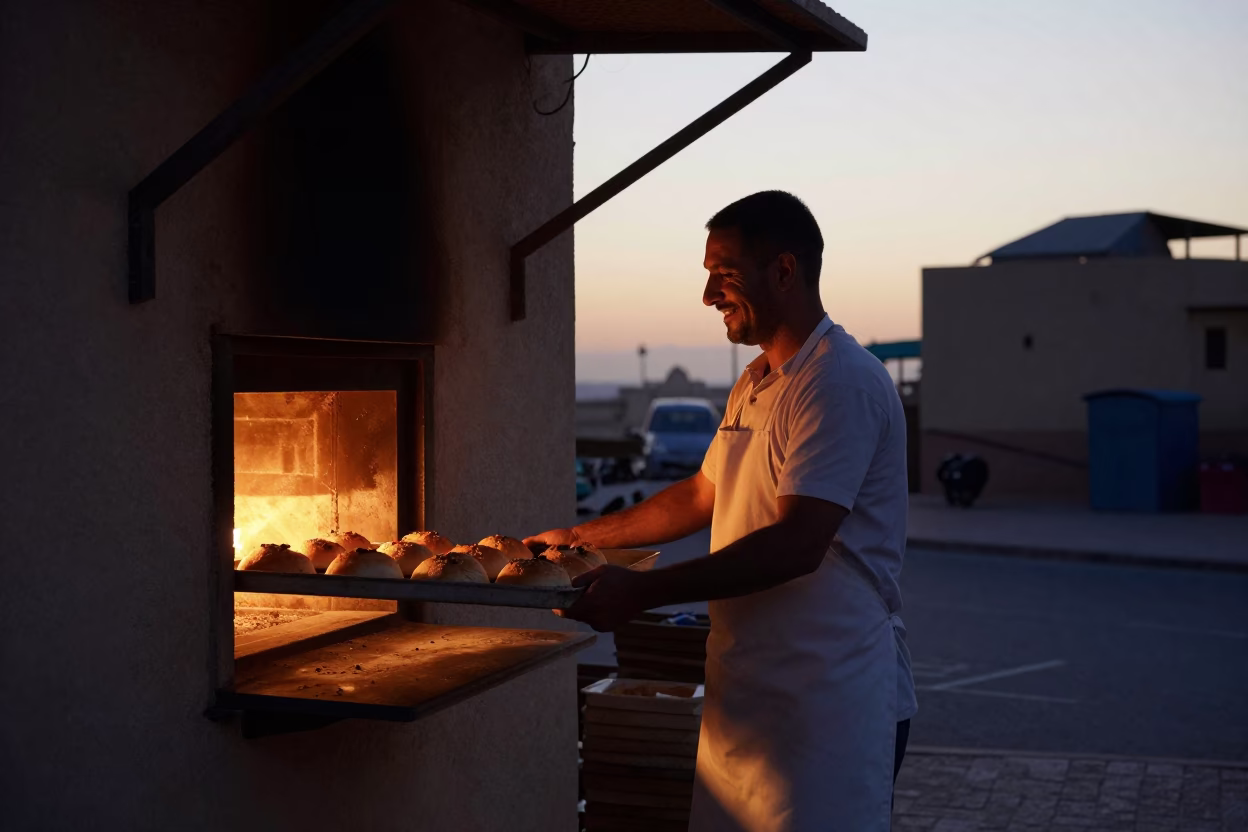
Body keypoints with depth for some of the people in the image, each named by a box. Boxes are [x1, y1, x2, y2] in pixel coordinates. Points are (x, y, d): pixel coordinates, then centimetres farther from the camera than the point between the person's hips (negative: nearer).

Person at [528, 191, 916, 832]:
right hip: (749, 692, 9)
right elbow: (701, 497, 26)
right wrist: (581, 537, 23)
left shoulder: (840, 382, -16)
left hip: (831, 702, -9)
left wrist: (641, 593, -25)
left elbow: (796, 544, -25)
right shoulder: (754, 387, 16)